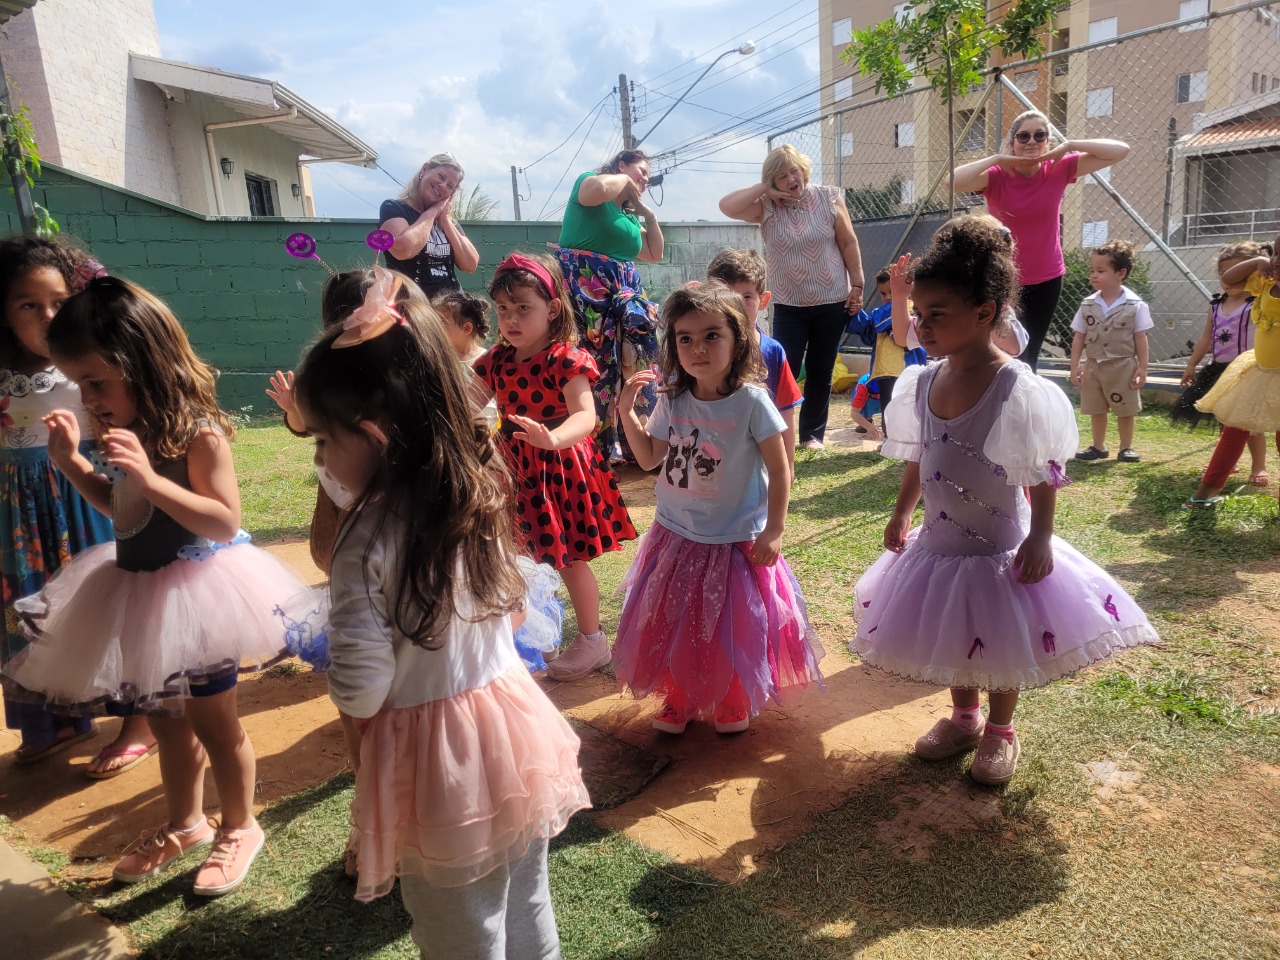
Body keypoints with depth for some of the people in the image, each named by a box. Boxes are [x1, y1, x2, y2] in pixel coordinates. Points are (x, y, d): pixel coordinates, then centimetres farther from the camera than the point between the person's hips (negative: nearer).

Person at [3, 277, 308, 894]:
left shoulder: (197, 433, -22)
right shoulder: (128, 432, 1)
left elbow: (224, 522, -26)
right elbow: (123, 510, 15)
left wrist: (151, 478, -35)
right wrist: (72, 464, 1)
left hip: (195, 594, -8)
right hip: (138, 592, 8)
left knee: (214, 726, 10)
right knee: (165, 723, 23)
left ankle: (239, 827, 32)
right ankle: (184, 825, 43)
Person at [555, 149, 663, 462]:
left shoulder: (631, 216, 24)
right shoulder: (589, 182, 2)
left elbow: (654, 255, 28)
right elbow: (598, 189, -24)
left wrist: (649, 215, 20)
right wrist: (624, 180, -5)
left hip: (623, 296, 8)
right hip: (582, 292, -8)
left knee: (629, 365, 5)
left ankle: (627, 441, 15)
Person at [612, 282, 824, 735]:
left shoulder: (751, 401, -17)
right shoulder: (672, 400, -4)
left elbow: (779, 470, -12)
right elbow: (650, 458, 6)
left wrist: (773, 531, -14)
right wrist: (627, 411, -4)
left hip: (736, 542, -4)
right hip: (676, 537, 4)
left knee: (731, 628, 12)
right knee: (673, 625, 15)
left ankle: (732, 703, 38)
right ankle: (679, 699, 38)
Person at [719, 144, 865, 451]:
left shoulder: (829, 199, -2)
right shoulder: (766, 207, -3)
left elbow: (849, 243, 1)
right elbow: (726, 206, -16)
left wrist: (857, 286, -1)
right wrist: (764, 189, -15)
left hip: (832, 302, 1)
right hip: (789, 306, -1)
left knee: (820, 372, 9)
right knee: (784, 372, -5)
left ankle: (813, 433, 22)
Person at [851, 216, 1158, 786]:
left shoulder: (1019, 391, -22)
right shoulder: (921, 384, -4)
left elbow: (1044, 473, -15)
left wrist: (1040, 536, -16)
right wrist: (901, 514, 13)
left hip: (1000, 548, -5)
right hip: (938, 544, 5)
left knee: (1001, 648, 13)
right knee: (953, 642, 20)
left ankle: (1000, 731, 38)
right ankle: (963, 717, 44)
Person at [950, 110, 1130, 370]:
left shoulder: (1058, 170, -6)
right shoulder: (997, 175, -14)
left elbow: (1120, 150, -6)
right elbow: (954, 181, -33)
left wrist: (1069, 146, -15)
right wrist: (997, 158, -26)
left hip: (1047, 279, 3)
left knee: (1030, 356, 15)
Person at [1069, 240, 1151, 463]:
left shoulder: (1135, 305, -9)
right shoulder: (1088, 305, -1)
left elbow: (1140, 338, -6)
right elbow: (1079, 336, 3)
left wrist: (1142, 368, -8)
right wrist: (1075, 365, -1)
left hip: (1123, 366, -3)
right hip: (1094, 366, 3)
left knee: (1125, 410, 7)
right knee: (1096, 410, 13)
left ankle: (1126, 447, 21)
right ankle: (1098, 446, 26)